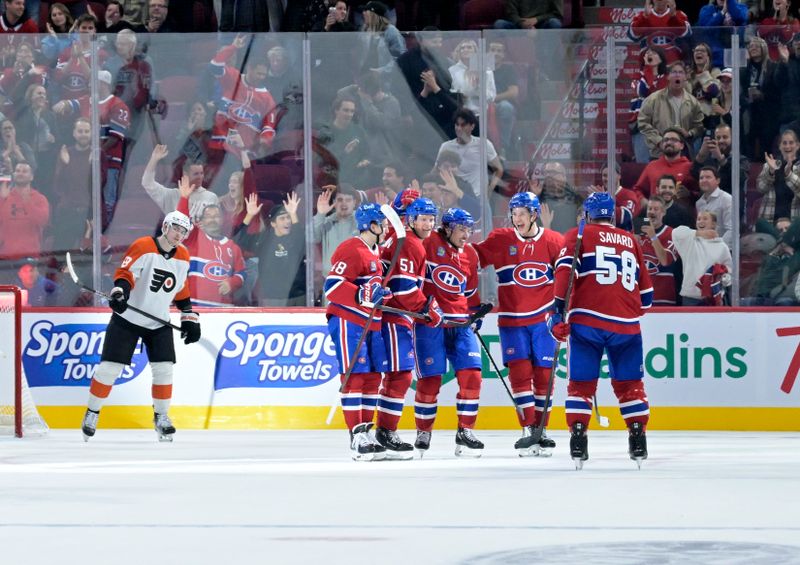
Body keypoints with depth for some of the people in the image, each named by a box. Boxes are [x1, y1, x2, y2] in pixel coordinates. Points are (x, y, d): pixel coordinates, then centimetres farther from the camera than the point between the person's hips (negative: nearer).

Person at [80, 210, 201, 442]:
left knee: (164, 368, -4)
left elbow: (182, 291, 15)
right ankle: (92, 413, 9)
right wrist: (119, 292, -38)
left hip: (159, 323, 5)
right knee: (109, 367, -5)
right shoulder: (143, 247, -15)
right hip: (127, 319, -5)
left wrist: (190, 318, 12)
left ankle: (161, 417, 12)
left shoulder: (183, 257, 4)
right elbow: (124, 273, -20)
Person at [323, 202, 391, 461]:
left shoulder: (375, 251, 16)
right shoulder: (351, 250, -14)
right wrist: (365, 295, -29)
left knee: (373, 377, 8)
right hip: (348, 321, -9)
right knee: (355, 376, -9)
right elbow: (332, 286, -23)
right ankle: (358, 436, -10)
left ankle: (366, 432, 13)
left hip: (370, 323, 9)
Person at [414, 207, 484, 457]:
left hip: (460, 323, 5)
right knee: (430, 378, -5)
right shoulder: (429, 243, -6)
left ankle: (465, 432, 3)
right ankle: (423, 433, 11)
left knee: (471, 375, -5)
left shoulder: (470, 255, 14)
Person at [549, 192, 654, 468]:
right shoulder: (631, 242, 19)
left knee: (581, 383, 3)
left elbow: (565, 270, -10)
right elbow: (646, 293, 22)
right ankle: (638, 439, 9)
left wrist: (559, 310, -11)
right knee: (629, 383, 13)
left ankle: (578, 437, -7)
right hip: (626, 325, 3)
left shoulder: (579, 236, 8)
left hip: (587, 320, -3)